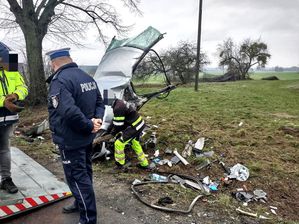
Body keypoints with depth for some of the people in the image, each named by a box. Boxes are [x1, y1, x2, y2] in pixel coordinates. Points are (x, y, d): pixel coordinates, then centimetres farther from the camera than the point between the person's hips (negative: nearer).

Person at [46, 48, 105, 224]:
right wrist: (97, 120, -5)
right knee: (84, 172, 22)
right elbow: (99, 103, 11)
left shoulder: (59, 81, -21)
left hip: (70, 140, -9)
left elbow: (69, 111, -34)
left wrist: (89, 126, -21)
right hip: (86, 137, 9)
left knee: (77, 177, 2)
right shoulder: (87, 77, 8)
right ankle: (81, 204, 41)